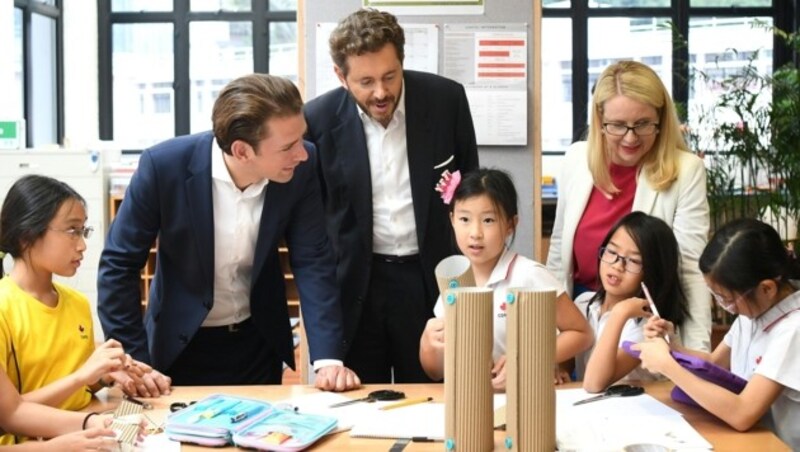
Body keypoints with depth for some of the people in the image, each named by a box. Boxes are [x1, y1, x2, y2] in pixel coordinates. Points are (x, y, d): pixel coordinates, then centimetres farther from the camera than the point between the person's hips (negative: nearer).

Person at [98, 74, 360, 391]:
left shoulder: (301, 168, -19)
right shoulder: (165, 165, -25)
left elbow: (312, 261, -12)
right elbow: (119, 265, -16)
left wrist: (328, 359, -22)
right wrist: (134, 362, -19)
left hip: (260, 342, 2)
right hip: (182, 345, -2)